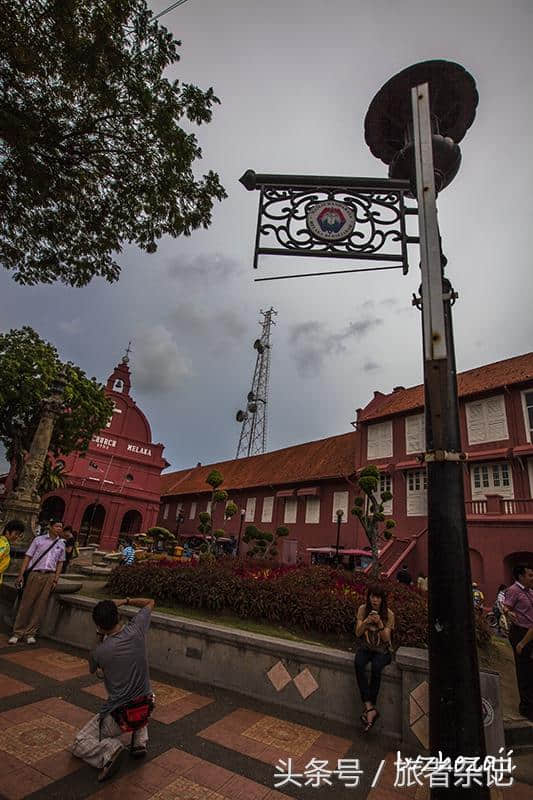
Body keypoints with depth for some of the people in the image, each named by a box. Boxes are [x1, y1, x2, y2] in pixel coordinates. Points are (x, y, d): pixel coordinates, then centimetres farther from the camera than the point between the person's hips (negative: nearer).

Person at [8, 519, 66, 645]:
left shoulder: (61, 544, 11)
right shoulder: (39, 540, 4)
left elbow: (60, 563, 11)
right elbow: (28, 557, 1)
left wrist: (56, 580, 4)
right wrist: (21, 574, -6)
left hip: (49, 576, 2)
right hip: (35, 574, -2)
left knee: (40, 605, 4)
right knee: (26, 603, 1)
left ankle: (30, 633, 14)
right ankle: (17, 632, 13)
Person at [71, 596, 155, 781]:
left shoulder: (99, 652, -19)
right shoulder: (136, 630, -16)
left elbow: (92, 669, 8)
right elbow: (150, 602, 3)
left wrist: (101, 638, 9)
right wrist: (124, 601, 2)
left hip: (118, 716, -4)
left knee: (78, 745, 15)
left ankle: (110, 747, -12)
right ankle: (140, 740, 19)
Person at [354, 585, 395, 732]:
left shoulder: (389, 614, -7)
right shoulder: (363, 609, -3)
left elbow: (386, 638, -10)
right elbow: (358, 633, -4)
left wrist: (379, 623, -27)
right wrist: (366, 621, -23)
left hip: (382, 650, -1)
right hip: (365, 647, 2)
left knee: (376, 667, -33)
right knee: (358, 664, -30)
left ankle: (368, 708, -24)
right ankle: (371, 708, -31)